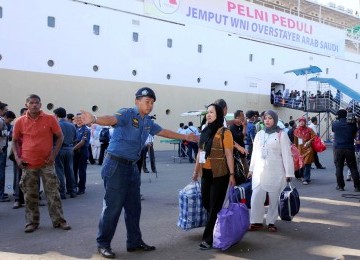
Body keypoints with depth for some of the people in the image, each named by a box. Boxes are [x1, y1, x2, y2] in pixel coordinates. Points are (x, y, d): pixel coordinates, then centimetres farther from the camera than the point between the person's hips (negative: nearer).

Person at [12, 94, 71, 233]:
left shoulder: (50, 119, -4)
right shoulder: (20, 122, 1)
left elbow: (60, 137, 2)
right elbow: (15, 141, 11)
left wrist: (54, 155, -7)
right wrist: (17, 158, -2)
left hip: (47, 163, -1)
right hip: (28, 164, 1)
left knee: (53, 193, 3)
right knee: (30, 195, 9)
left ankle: (58, 221, 12)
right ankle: (32, 222, 21)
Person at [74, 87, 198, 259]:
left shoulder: (148, 122, 13)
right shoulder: (127, 114, -12)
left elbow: (164, 132, 27)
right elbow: (111, 119, -32)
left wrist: (185, 137, 35)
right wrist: (93, 119, -54)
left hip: (132, 167, 8)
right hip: (116, 165, -8)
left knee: (134, 207, 14)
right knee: (113, 206, -4)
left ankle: (134, 242, 27)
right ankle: (103, 244, 11)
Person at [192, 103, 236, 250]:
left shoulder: (224, 132, -9)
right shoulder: (205, 131, 11)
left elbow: (229, 155, -10)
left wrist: (231, 174, -12)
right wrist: (196, 171, 18)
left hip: (219, 174, -7)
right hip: (206, 174, 7)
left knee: (215, 206, 2)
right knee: (206, 203, 11)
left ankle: (209, 239, 9)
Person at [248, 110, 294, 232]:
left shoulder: (281, 135, -4)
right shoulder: (259, 134, 9)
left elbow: (286, 155, -6)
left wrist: (288, 173, -8)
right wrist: (251, 169, 14)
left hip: (275, 172, -3)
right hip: (259, 171, 4)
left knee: (274, 198, 5)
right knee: (256, 197, 0)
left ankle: (271, 222, 18)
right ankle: (257, 221, 11)